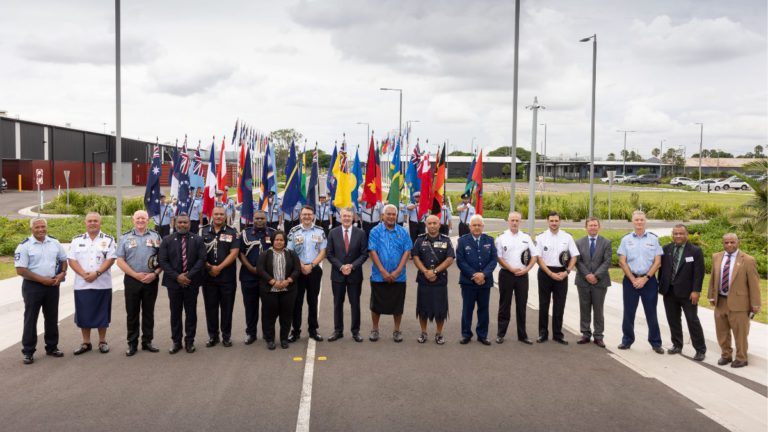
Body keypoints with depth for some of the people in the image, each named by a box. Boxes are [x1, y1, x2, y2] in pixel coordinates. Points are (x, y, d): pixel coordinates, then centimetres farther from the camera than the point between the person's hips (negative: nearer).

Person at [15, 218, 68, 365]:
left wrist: (62, 273, -4)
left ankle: (52, 347, 23)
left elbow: (63, 260, 16)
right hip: (32, 286, -4)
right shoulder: (24, 246, -8)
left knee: (52, 318, 12)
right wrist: (41, 279, -17)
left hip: (52, 285, 4)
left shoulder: (55, 243, 5)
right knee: (30, 319, 2)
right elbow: (20, 270, -13)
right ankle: (28, 351, 10)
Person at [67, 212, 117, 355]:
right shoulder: (77, 240, 8)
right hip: (82, 284, 2)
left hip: (102, 284, -2)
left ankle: (102, 341, 16)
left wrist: (97, 273, -19)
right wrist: (84, 274, -14)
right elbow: (72, 260, 1)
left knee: (102, 314, 4)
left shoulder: (108, 240, 2)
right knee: (83, 314, 6)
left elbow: (110, 259, -6)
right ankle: (86, 343, 17)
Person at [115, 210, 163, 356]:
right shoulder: (125, 237, 5)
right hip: (132, 279, -1)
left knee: (148, 312, 8)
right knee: (132, 313, 4)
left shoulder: (155, 237, 7)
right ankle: (132, 344, 13)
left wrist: (154, 274, -11)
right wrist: (136, 275, -10)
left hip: (151, 280, 1)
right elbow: (120, 261, -1)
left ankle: (147, 341, 18)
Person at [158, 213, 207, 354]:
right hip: (173, 282, 0)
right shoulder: (167, 240, 4)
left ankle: (190, 341, 16)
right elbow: (162, 261, -2)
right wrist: (176, 277, -13)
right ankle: (176, 341, 15)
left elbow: (201, 259, -4)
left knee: (191, 312, 6)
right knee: (175, 313, 7)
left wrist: (189, 276, -14)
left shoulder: (198, 240, 3)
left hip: (192, 282, 0)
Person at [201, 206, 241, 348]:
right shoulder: (203, 231, 6)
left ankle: (226, 336, 15)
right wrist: (208, 266, -10)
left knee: (227, 307, 5)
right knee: (210, 307, 7)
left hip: (227, 276, -1)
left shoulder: (232, 233, 1)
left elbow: (234, 253, -7)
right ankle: (212, 336, 18)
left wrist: (219, 268, -13)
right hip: (208, 276, 2)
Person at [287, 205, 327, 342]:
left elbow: (322, 252, 0)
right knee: (297, 301, 3)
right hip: (298, 270, -1)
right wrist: (301, 266, -11)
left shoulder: (320, 231, 3)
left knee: (313, 300, 9)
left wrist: (311, 266, -11)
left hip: (314, 270, 1)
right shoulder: (294, 231, 0)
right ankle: (296, 330, 11)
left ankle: (313, 330, 17)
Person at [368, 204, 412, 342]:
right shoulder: (375, 231, -2)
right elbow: (372, 252, -7)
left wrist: (397, 271, -11)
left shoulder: (403, 232, 3)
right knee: (377, 304, 8)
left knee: (397, 304, 8)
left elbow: (407, 252, -2)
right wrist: (383, 271, -14)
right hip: (379, 276, -1)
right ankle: (375, 329, 22)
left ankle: (397, 330, 22)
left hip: (398, 277, 1)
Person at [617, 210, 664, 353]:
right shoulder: (626, 239, 3)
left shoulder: (653, 239, 1)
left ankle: (655, 342, 14)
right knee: (629, 312, 6)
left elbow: (657, 262, -2)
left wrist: (645, 278, -9)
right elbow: (622, 262, 1)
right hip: (630, 279, 1)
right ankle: (627, 340, 18)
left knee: (651, 312, 4)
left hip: (649, 280, -1)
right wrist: (633, 280, -7)